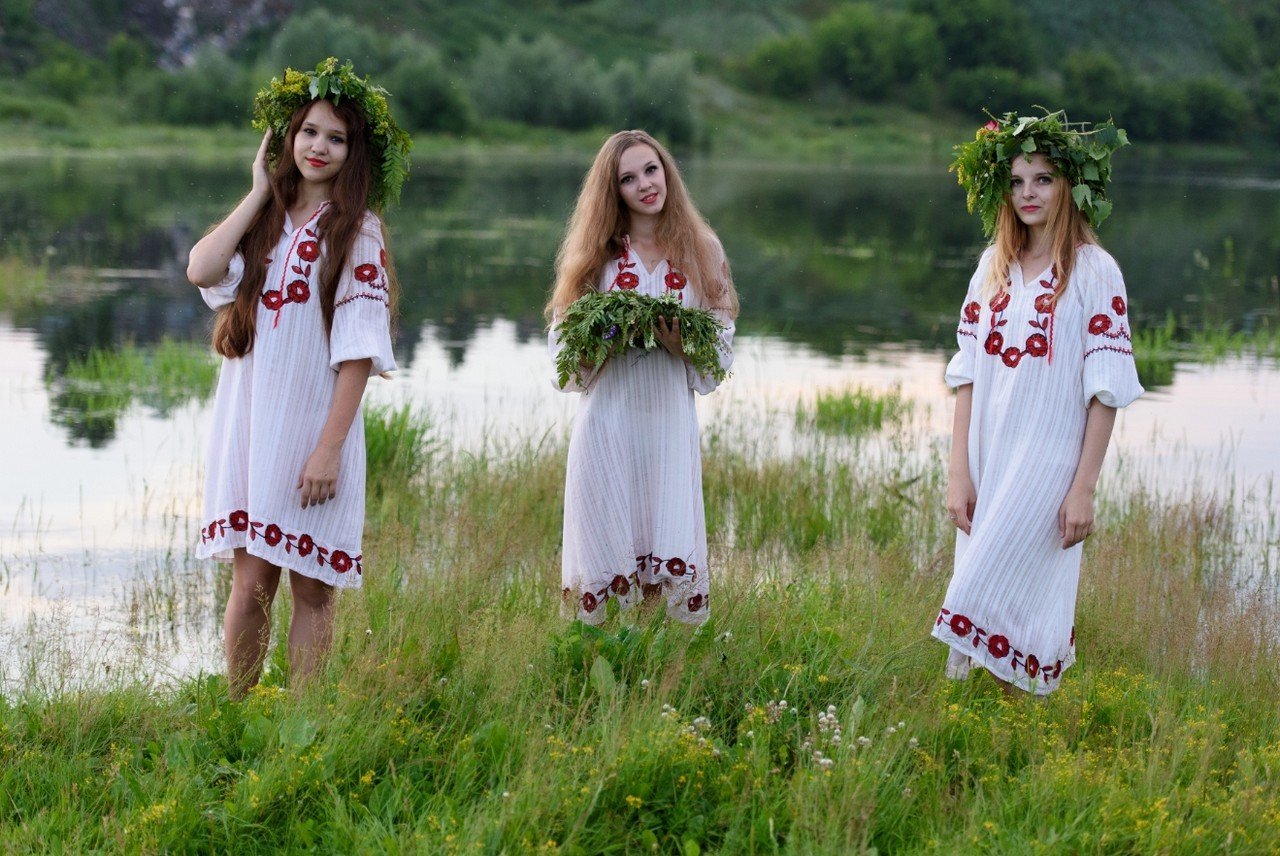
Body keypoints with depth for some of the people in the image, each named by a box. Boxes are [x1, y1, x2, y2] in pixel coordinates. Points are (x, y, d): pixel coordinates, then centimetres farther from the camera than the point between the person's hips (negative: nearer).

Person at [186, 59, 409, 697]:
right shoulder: (265, 220, 11)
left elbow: (359, 351, -8)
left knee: (311, 588, 3)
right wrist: (261, 191, -2)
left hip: (314, 424, -3)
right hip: (248, 422, 3)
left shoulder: (357, 233, -2)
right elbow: (200, 269, -9)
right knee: (249, 582, 2)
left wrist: (330, 448, -15)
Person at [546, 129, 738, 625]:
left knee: (671, 552, -1)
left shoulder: (700, 250, 7)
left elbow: (720, 345, 6)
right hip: (607, 420, 0)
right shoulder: (597, 253, 8)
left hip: (670, 419, 0)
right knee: (606, 540, -1)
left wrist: (678, 342, -14)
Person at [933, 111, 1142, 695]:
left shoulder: (1094, 271, -7)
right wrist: (958, 473, 2)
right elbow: (968, 374, 8)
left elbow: (1105, 388, -8)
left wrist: (1084, 487, -12)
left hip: (1048, 468, -5)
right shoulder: (994, 265, 8)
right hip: (988, 463, 5)